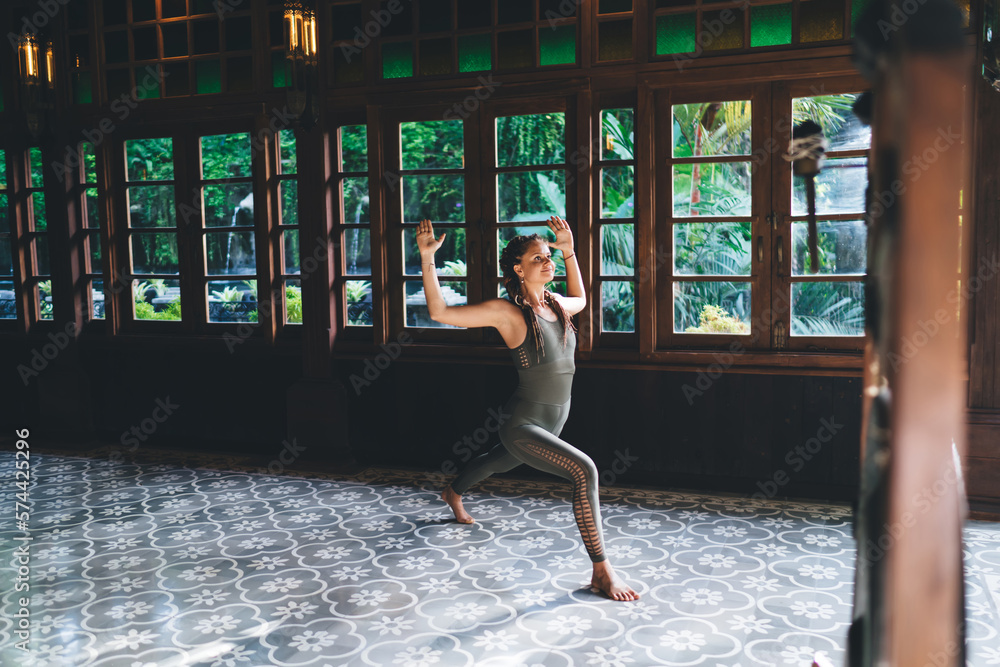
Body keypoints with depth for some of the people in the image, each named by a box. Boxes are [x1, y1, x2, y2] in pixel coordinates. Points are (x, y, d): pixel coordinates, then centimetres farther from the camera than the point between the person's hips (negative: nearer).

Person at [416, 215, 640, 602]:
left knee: (498, 462, 33)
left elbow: (580, 298, 28)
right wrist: (427, 258, -21)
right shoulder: (507, 311, -16)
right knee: (584, 470, -27)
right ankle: (601, 572, -16)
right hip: (522, 425, -8)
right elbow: (439, 312, -14)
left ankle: (453, 493, 66)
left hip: (552, 422, 8)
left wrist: (569, 251, 20)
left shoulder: (556, 305, 2)